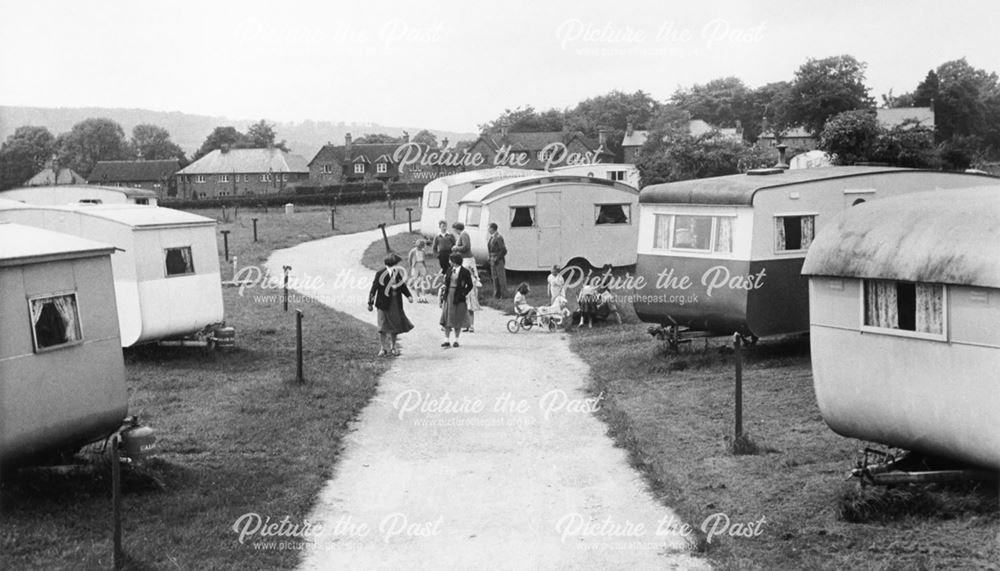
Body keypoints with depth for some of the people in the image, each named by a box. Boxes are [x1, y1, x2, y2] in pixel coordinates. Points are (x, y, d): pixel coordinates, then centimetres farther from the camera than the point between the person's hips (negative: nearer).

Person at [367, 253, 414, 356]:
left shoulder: (399, 272, 0)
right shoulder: (380, 274, -14)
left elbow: (403, 286, 12)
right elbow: (373, 289, -8)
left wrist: (409, 296, -3)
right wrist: (370, 303, -6)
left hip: (396, 302, 5)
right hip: (384, 302, -4)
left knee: (396, 324, 9)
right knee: (383, 325, -4)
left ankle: (393, 346, 27)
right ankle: (382, 348, 7)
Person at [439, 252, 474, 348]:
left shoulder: (465, 272, -8)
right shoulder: (450, 269, 5)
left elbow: (470, 285, -2)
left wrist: (463, 294, -7)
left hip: (458, 297, -4)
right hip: (448, 296, 4)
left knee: (457, 319, 6)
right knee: (447, 318, 2)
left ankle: (456, 340, 18)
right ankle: (447, 340, 6)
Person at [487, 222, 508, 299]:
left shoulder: (498, 237, -16)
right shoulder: (491, 237, 11)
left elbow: (504, 250, -17)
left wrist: (498, 259, -17)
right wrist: (490, 258, 12)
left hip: (499, 260, -9)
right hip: (492, 260, 9)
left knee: (501, 277, -3)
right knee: (495, 277, 10)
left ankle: (503, 294, 3)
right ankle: (497, 294, 17)